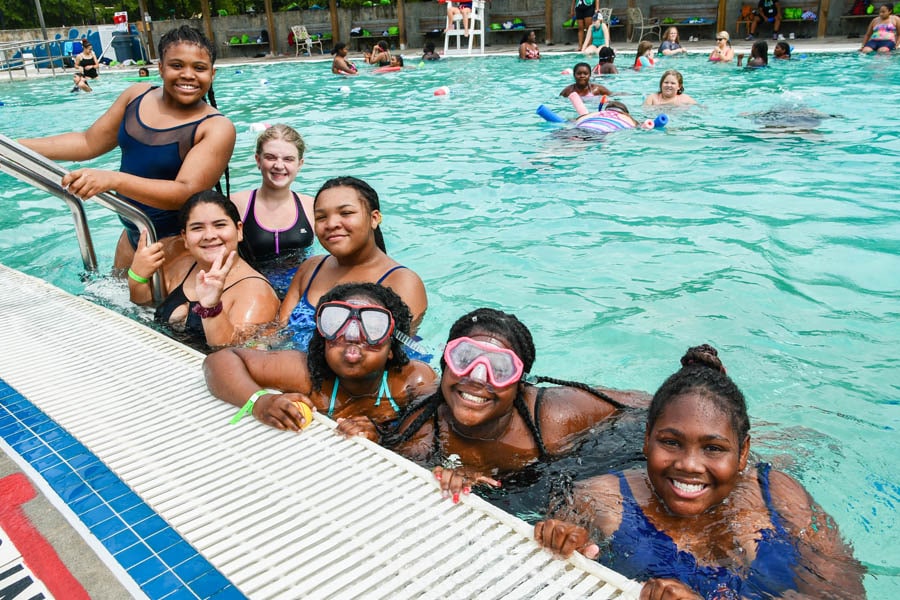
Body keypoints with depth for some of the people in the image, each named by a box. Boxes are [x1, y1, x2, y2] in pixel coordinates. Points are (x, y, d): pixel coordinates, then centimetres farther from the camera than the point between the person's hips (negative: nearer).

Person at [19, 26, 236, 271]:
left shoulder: (217, 128, -19)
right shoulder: (137, 95, -1)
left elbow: (187, 192, -29)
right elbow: (88, 142, 8)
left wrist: (113, 180, -40)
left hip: (177, 241, -7)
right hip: (133, 232, 7)